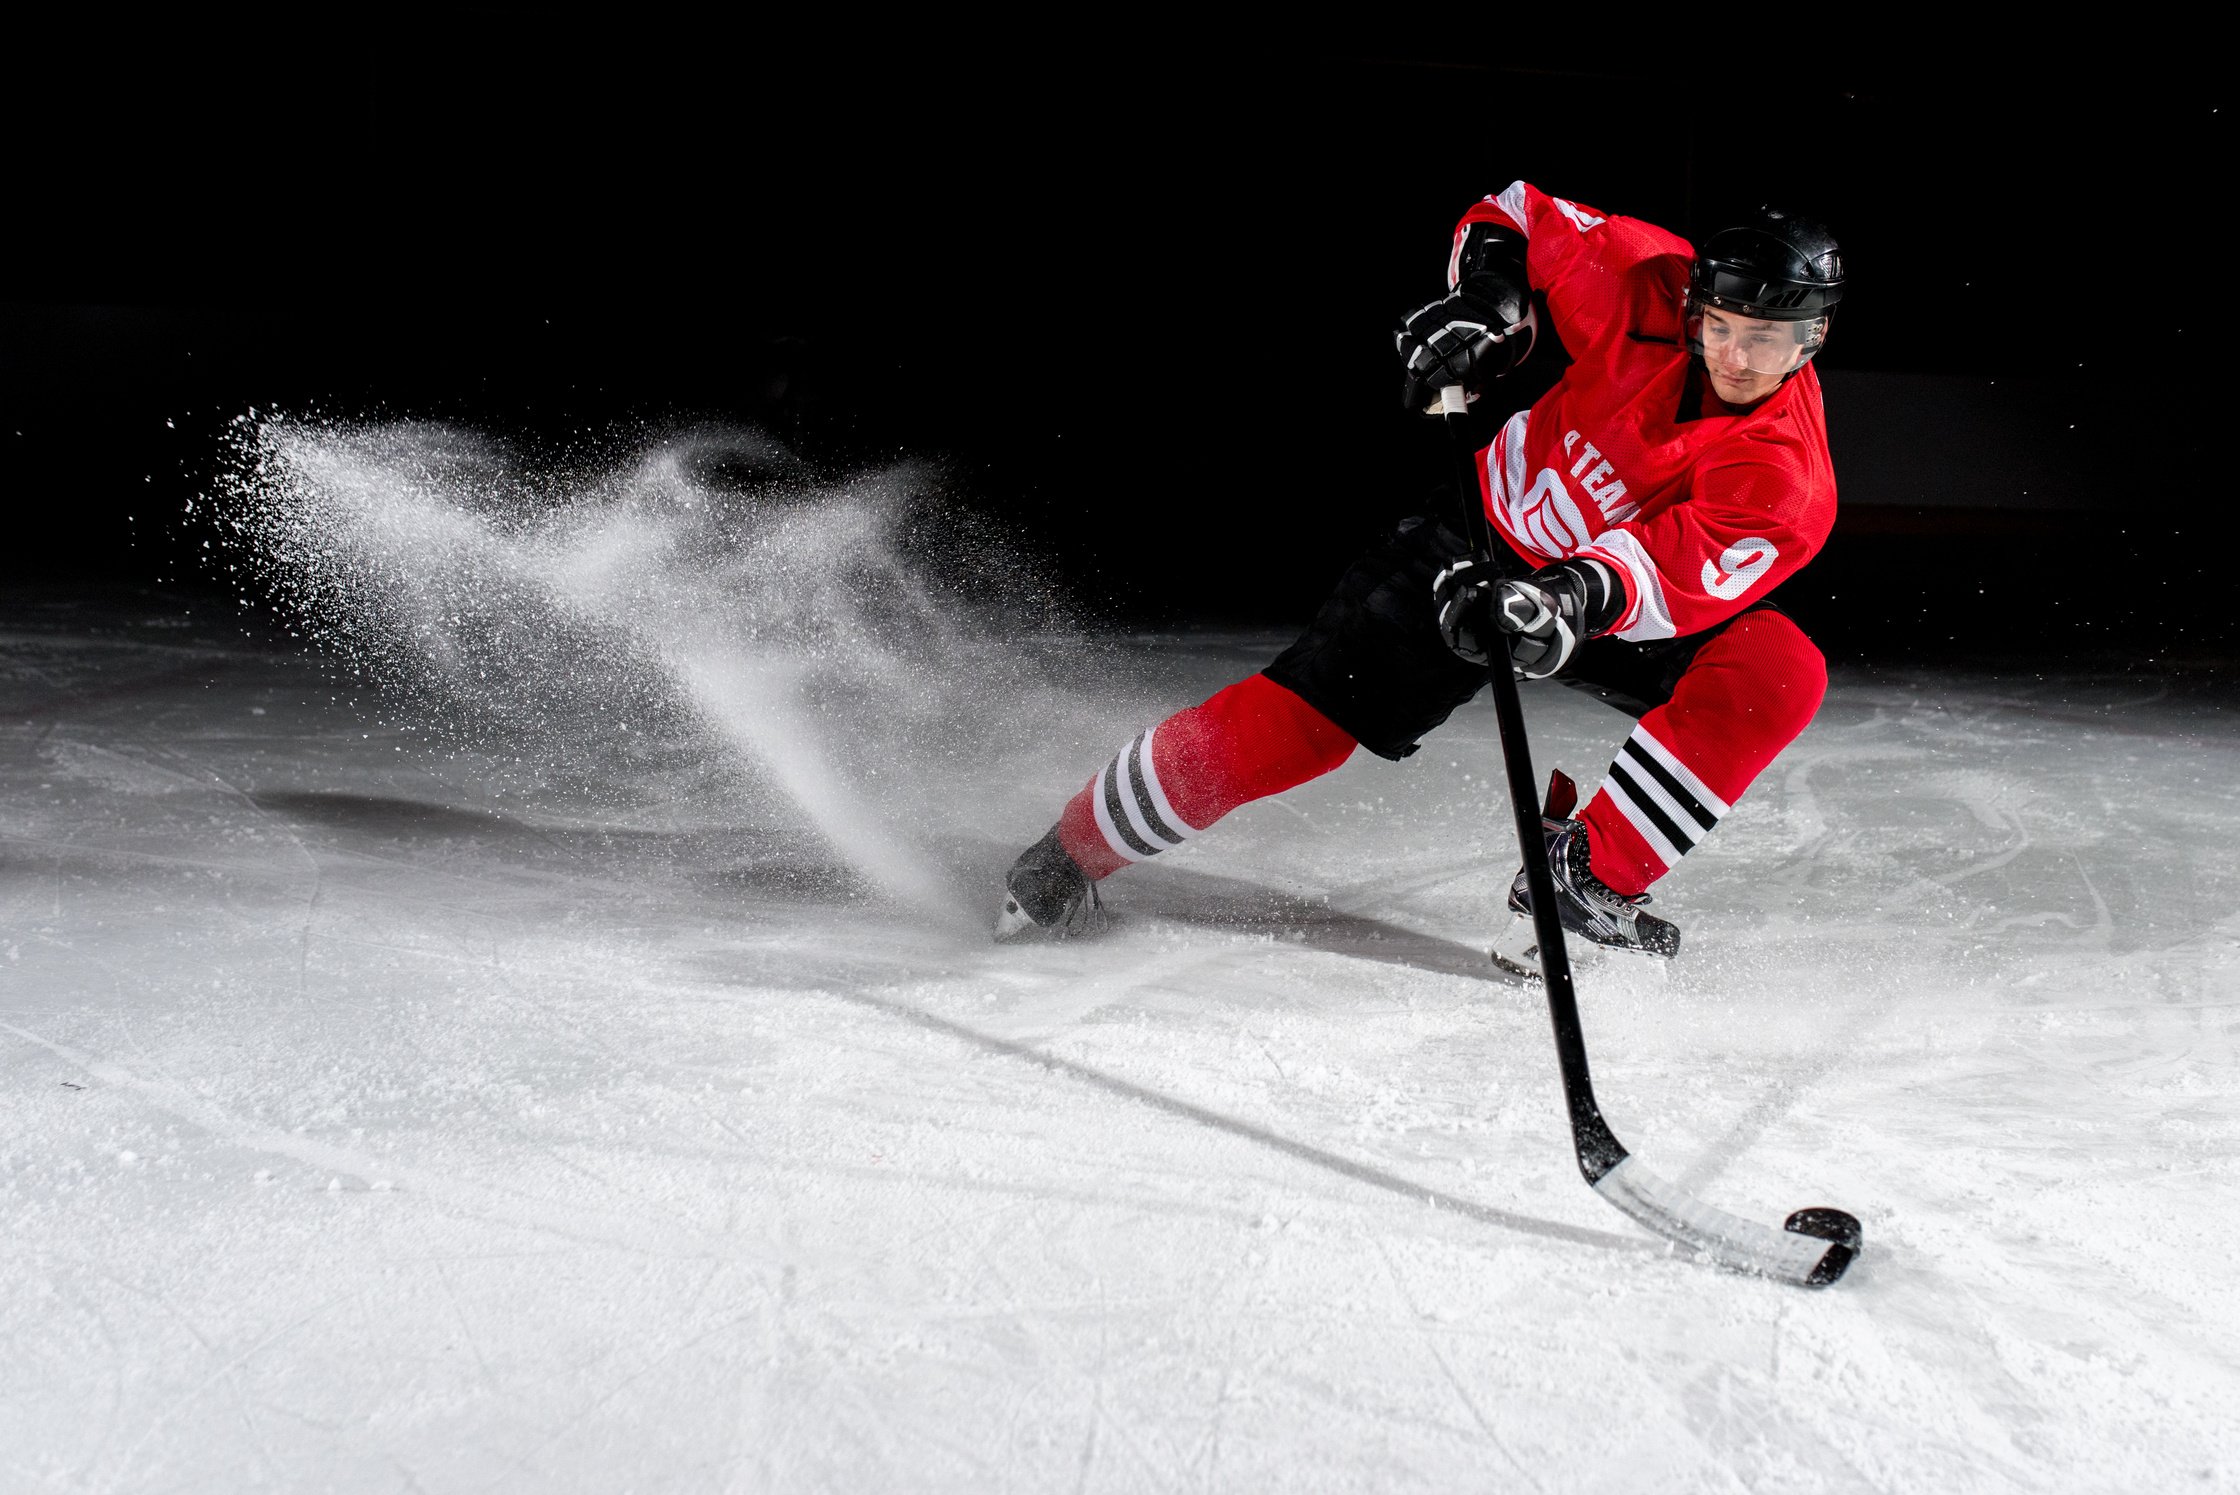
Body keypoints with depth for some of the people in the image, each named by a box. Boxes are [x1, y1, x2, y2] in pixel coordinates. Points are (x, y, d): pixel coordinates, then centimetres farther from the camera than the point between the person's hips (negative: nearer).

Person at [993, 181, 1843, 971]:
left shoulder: (1788, 479, -24)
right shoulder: (1649, 288, -20)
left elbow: (1679, 571, -37)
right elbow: (1518, 218, -4)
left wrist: (1577, 598, -55)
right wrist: (1485, 303, -23)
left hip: (1613, 619, 1)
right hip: (1488, 529, 0)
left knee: (1781, 673, -25)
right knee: (1302, 723, -11)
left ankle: (1587, 877, -19)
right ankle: (1071, 854, 4)